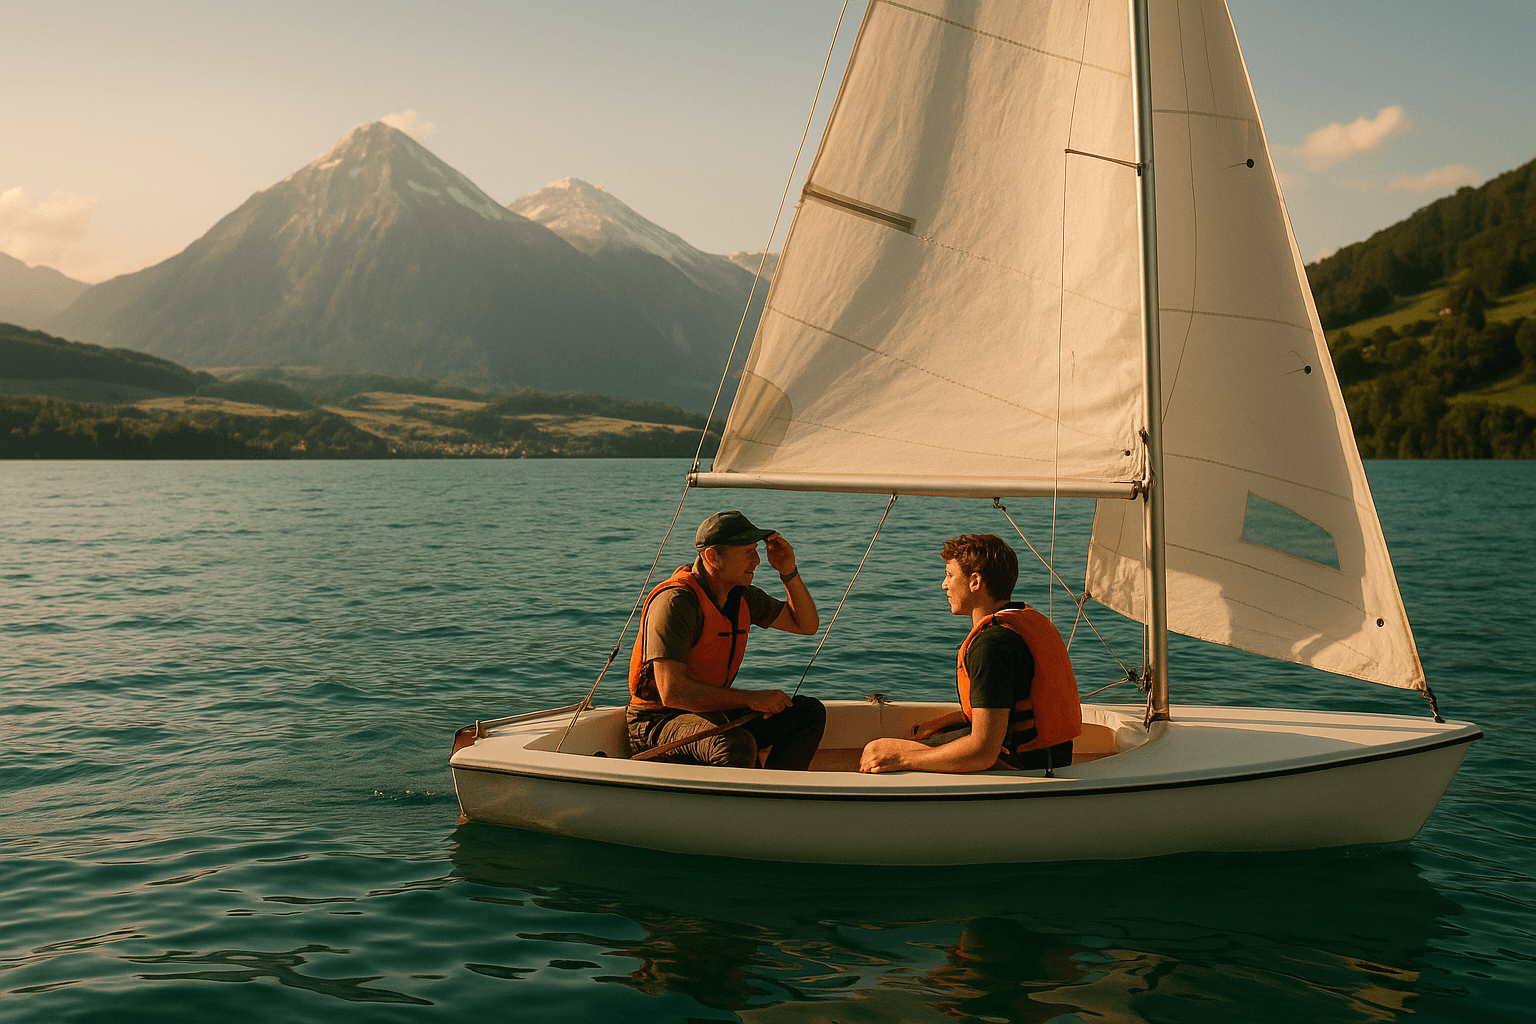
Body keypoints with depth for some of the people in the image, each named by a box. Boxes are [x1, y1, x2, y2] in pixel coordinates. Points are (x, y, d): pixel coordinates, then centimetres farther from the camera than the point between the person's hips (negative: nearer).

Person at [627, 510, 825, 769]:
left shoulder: (742, 595, 5)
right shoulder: (674, 602, -22)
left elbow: (807, 624, 16)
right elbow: (671, 692, -29)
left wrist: (789, 572, -2)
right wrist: (751, 698, -25)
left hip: (712, 713, 9)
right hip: (658, 723, -8)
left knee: (810, 713, -1)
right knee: (737, 745, -37)